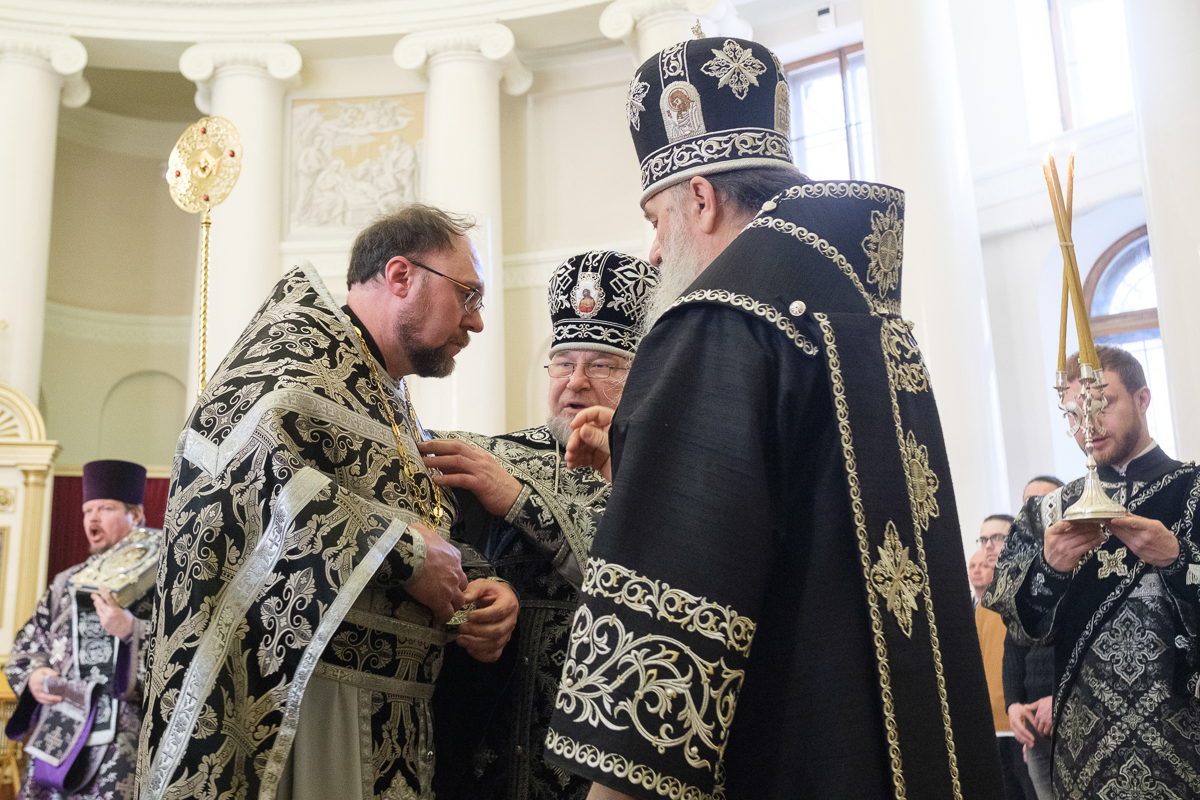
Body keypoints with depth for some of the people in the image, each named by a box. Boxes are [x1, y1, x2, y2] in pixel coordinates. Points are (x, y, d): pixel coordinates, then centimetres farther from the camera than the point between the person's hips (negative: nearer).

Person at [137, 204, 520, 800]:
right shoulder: (305, 338, -7)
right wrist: (402, 549, -20)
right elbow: (240, 452, -28)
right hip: (298, 703, -9)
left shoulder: (395, 409, 19)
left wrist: (471, 589, 2)